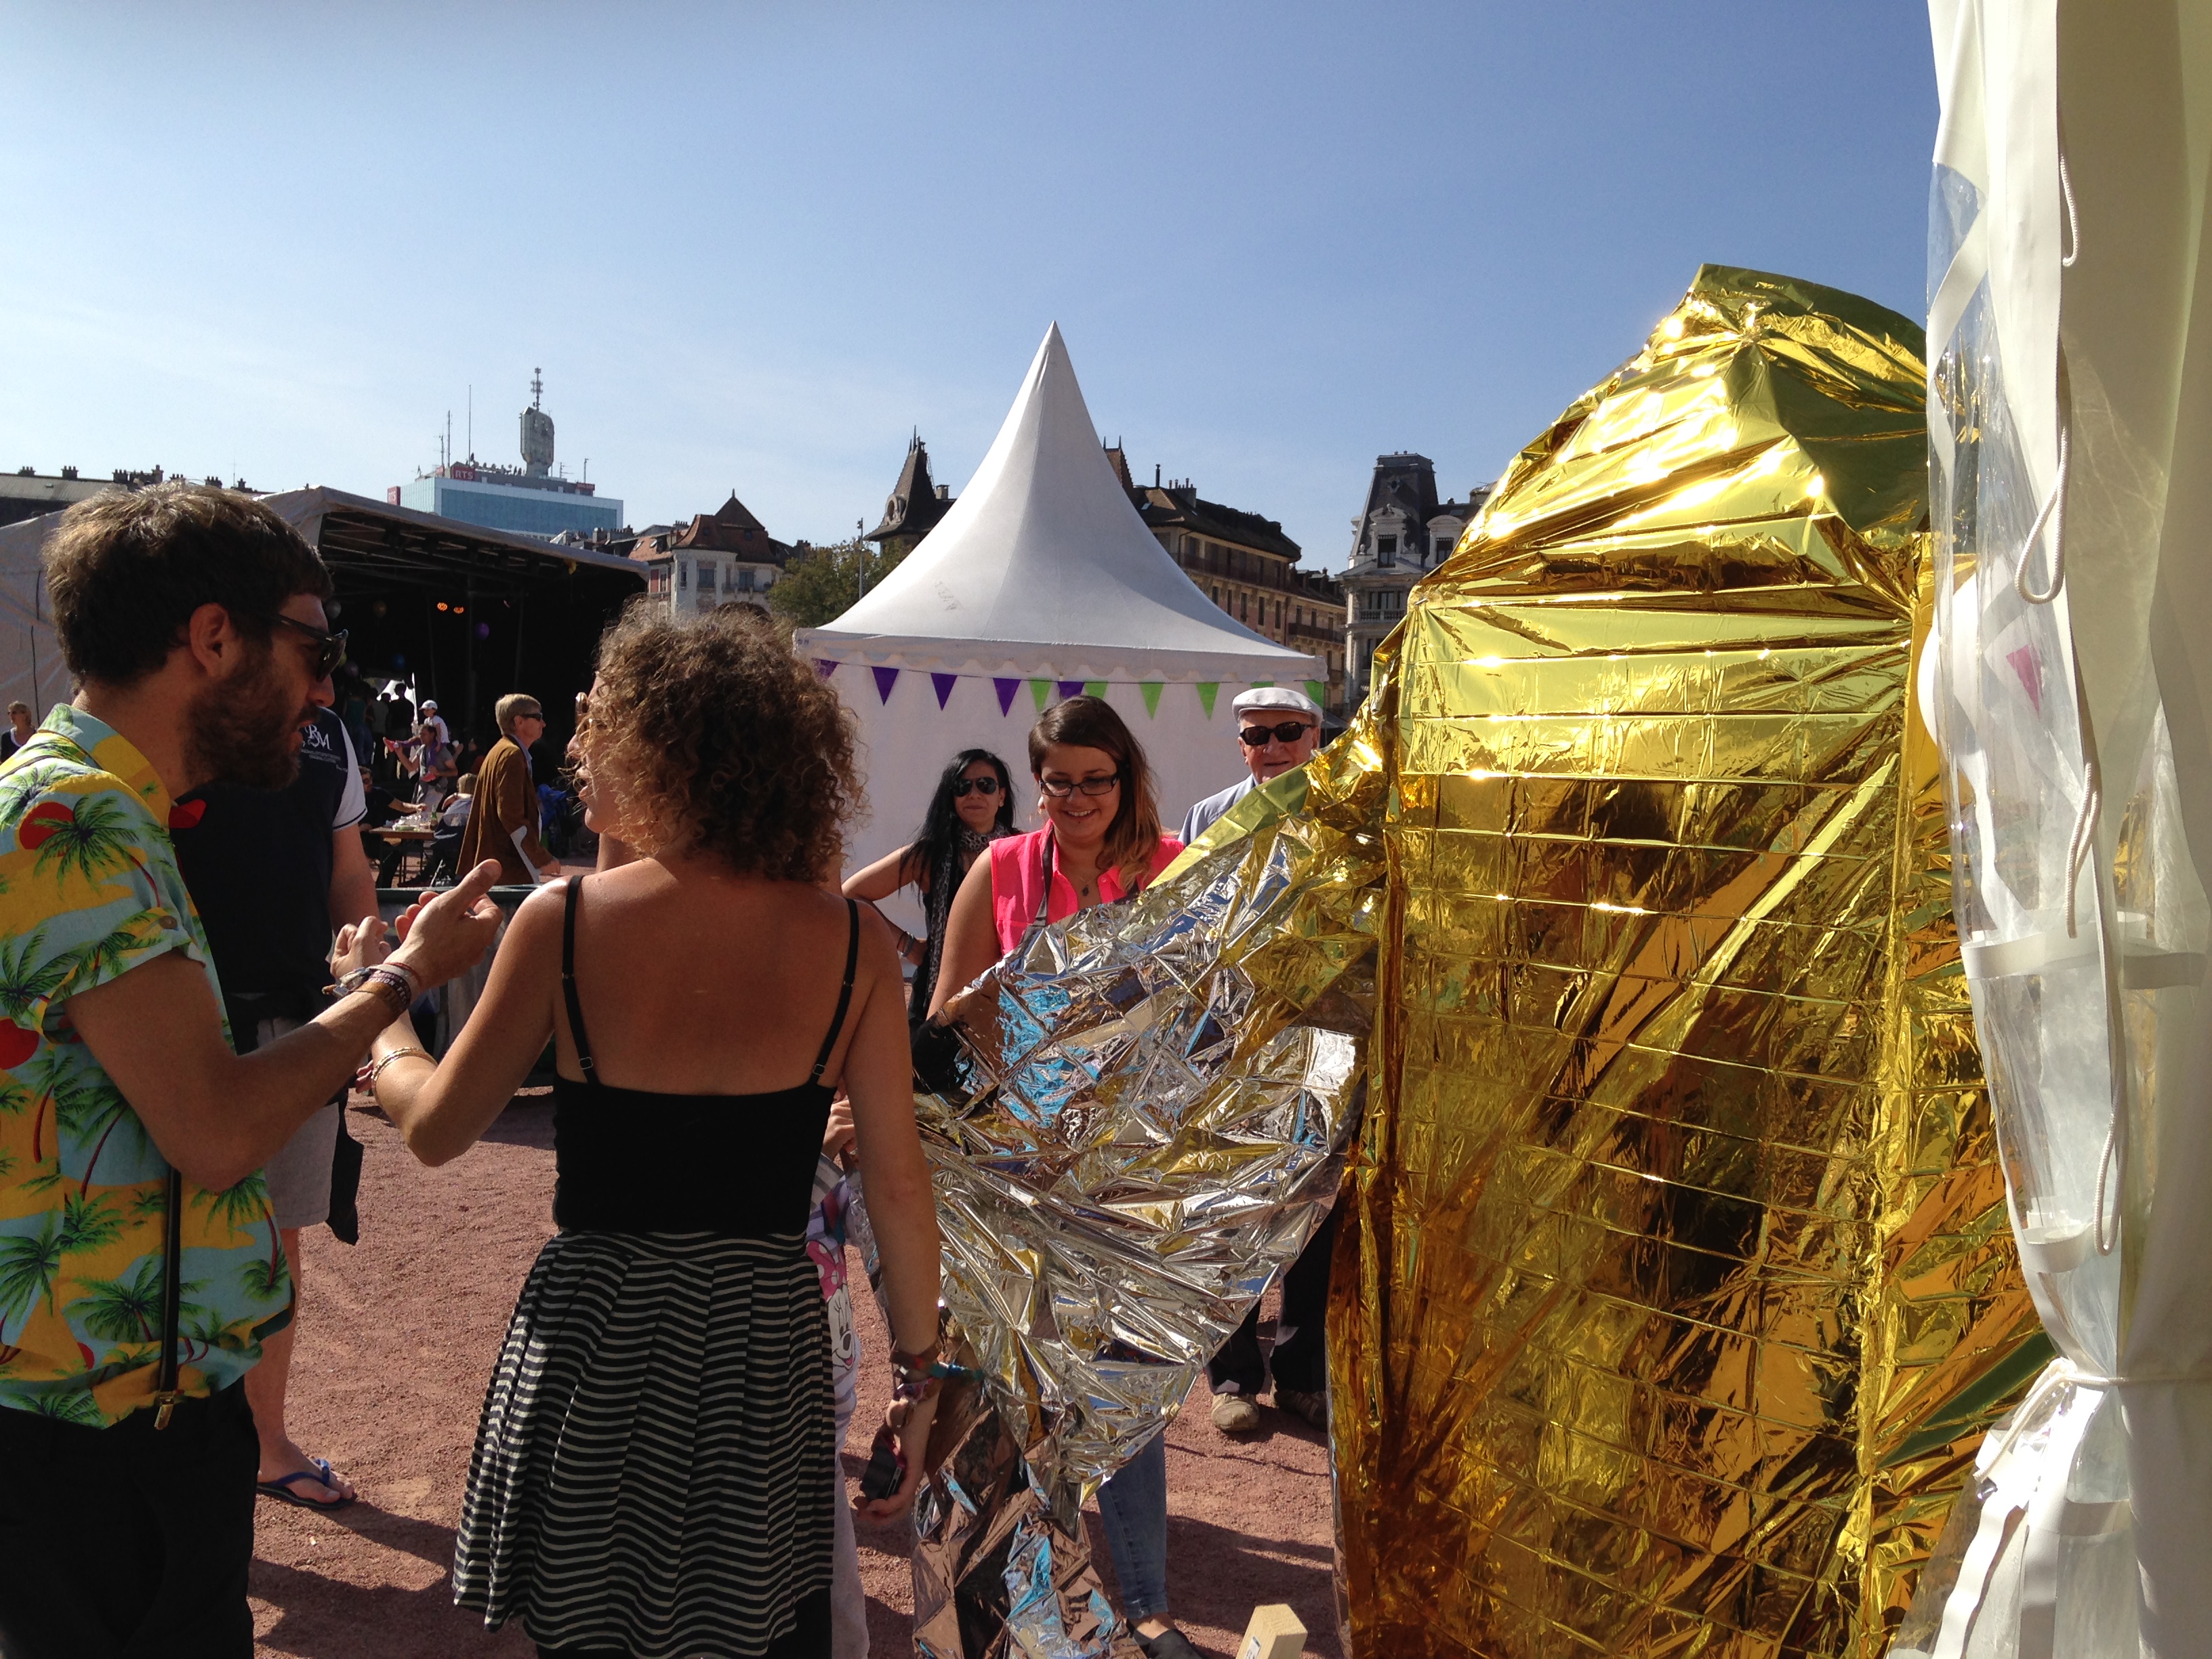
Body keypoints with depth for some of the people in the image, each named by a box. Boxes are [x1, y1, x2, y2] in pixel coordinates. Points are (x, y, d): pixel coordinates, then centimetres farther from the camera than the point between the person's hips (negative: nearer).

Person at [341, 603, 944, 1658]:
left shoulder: (562, 922, -15)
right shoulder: (852, 943, -11)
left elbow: (435, 1129, -3)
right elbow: (899, 1187, -7)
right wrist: (918, 1373, 6)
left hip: (596, 1342, -1)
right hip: (769, 1337, 1)